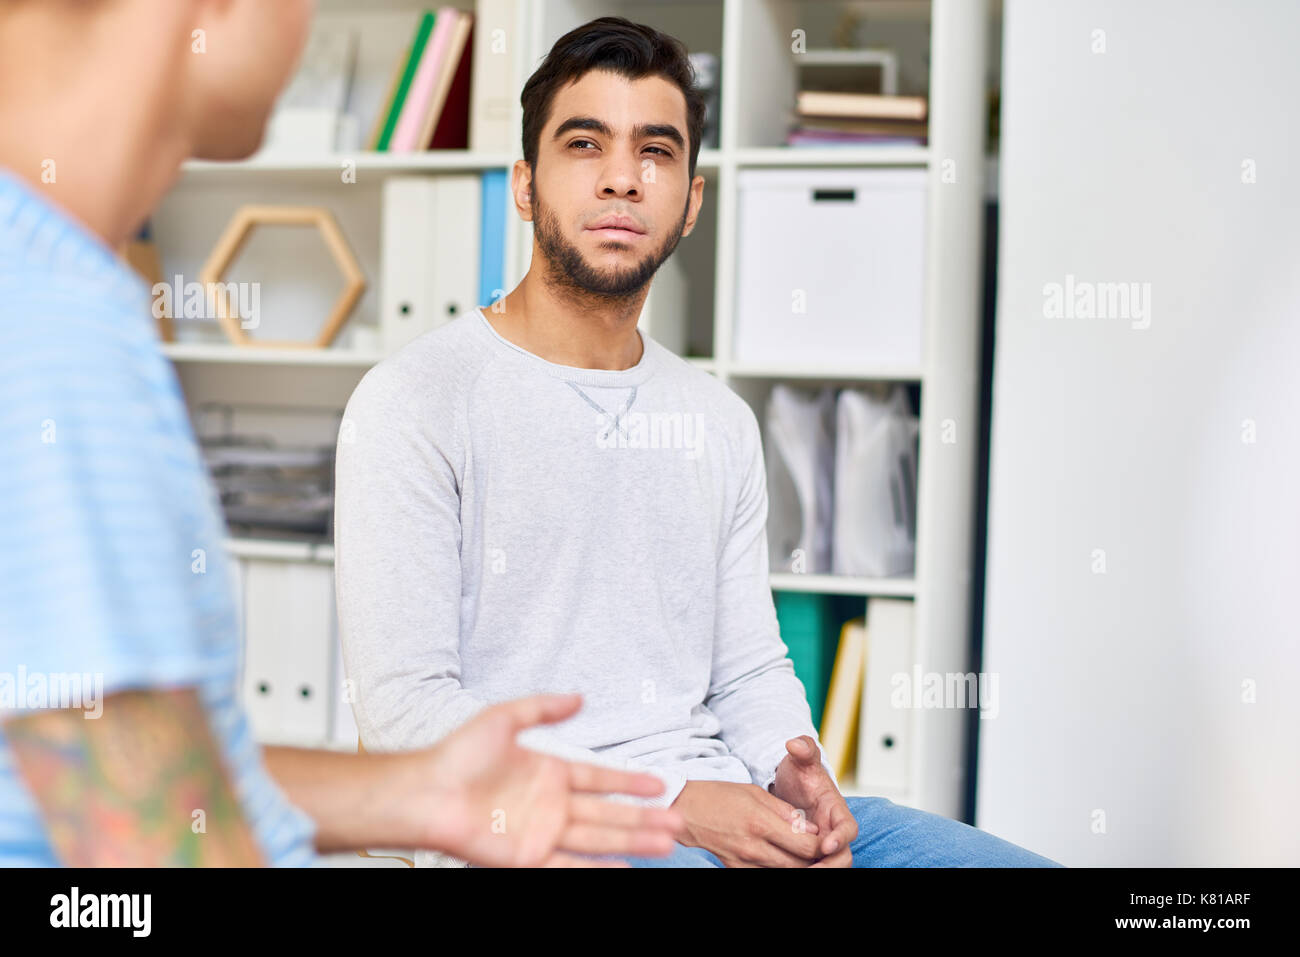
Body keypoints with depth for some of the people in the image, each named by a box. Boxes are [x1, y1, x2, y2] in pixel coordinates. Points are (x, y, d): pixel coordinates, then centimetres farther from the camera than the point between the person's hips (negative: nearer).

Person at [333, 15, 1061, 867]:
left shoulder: (722, 422, 15)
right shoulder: (410, 405, -4)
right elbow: (406, 706, -11)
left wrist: (795, 773, -6)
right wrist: (672, 803, -18)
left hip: (718, 804, 6)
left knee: (1024, 861, -10)